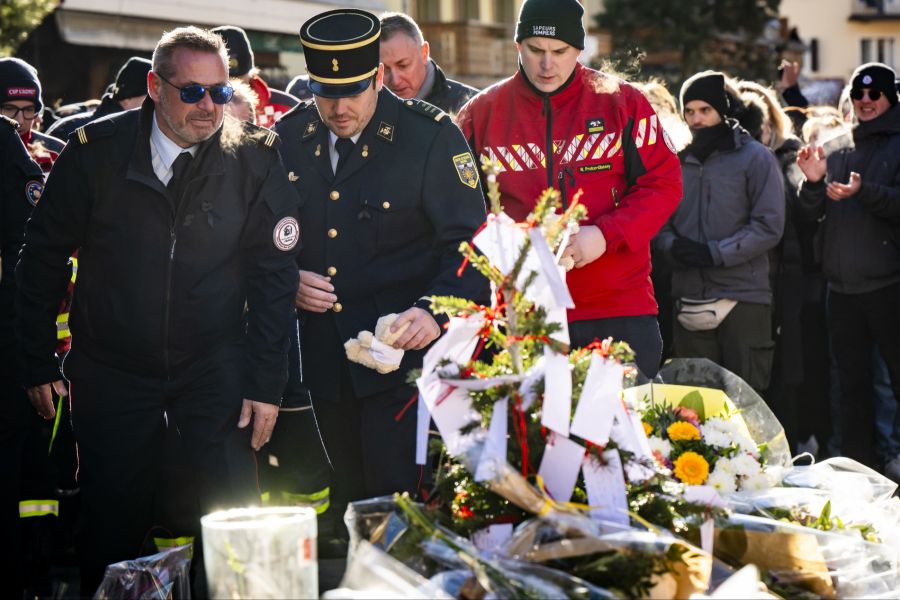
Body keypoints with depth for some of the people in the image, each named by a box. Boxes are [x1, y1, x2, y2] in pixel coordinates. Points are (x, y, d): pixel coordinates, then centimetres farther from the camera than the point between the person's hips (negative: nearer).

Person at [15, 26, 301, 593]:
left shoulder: (254, 158, -8)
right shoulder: (96, 152, -8)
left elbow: (273, 274, -6)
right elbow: (43, 258, 1)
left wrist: (266, 382, -9)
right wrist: (39, 361, 1)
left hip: (215, 367, 0)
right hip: (111, 370, 1)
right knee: (113, 524, 9)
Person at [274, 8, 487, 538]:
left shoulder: (432, 135, -7)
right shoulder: (288, 138, 6)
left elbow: (468, 241, -9)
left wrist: (436, 312, -24)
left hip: (401, 351, -5)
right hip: (324, 354, 5)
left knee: (396, 493, -11)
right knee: (349, 499, 13)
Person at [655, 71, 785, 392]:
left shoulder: (755, 157, 0)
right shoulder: (678, 160, 12)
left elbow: (769, 226, -7)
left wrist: (713, 253, -14)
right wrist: (673, 246, -11)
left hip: (743, 296, -4)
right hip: (689, 299, 4)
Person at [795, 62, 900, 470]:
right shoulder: (838, 149, 14)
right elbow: (811, 214, 9)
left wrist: (863, 191, -27)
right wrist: (813, 181, -10)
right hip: (842, 284, 6)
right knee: (852, 381, 11)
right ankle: (858, 464, 17)